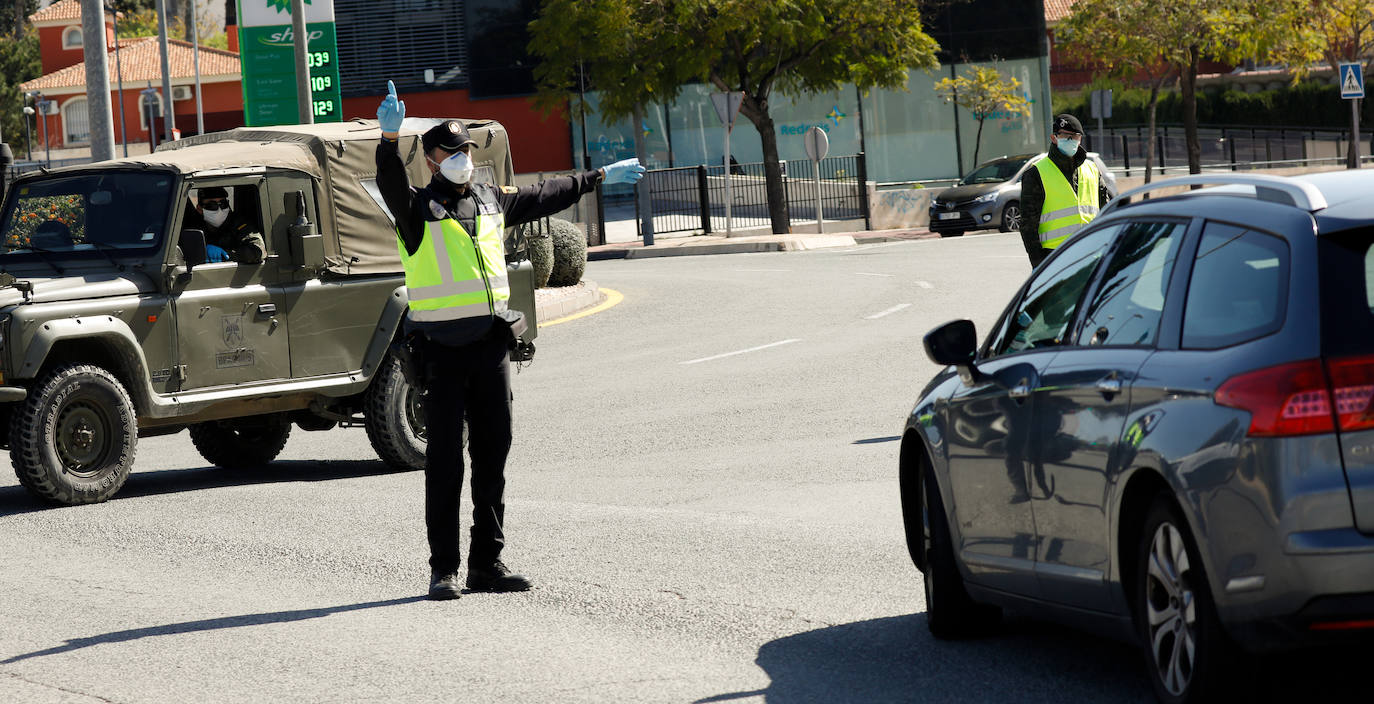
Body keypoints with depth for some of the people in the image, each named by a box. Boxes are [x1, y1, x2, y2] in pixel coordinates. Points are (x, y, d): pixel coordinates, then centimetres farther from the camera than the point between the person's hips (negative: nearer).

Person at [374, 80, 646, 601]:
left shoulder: (492, 201, 15)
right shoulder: (419, 210, -4)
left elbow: (545, 197, 30)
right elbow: (392, 187, -26)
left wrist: (598, 179, 40)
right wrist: (390, 139, -44)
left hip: (491, 343, 6)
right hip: (442, 348, -6)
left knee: (492, 455, 7)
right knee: (445, 458, -4)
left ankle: (487, 562, 14)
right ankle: (443, 568, -1)